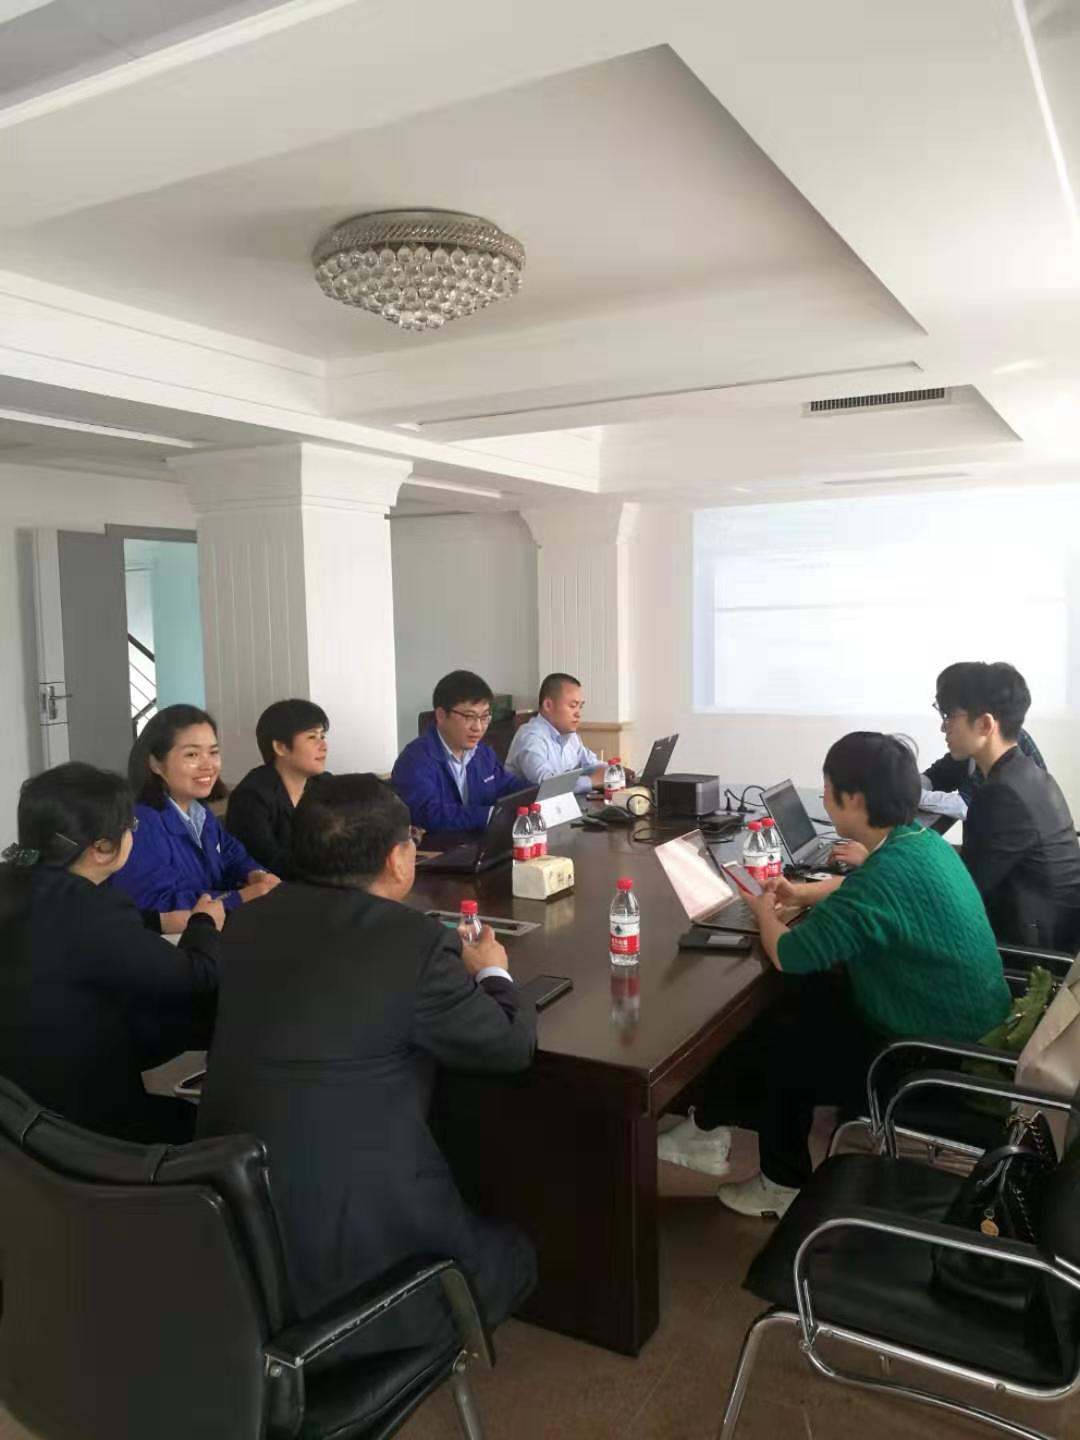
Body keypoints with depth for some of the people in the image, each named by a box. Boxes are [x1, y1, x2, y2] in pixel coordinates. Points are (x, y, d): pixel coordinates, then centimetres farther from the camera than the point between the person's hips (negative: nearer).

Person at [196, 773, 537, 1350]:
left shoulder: (248, 921, -1)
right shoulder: (413, 939, -19)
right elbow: (511, 1045, -6)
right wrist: (491, 973, 14)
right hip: (346, 1248, -6)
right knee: (511, 1256, 20)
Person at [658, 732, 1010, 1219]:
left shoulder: (886, 876, -31)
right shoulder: (921, 841, -1)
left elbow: (788, 956, -23)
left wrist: (765, 912, -2)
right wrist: (802, 893, 9)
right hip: (964, 1026, 9)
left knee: (776, 1045, 5)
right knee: (797, 1002, 14)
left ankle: (712, 1125, 32)